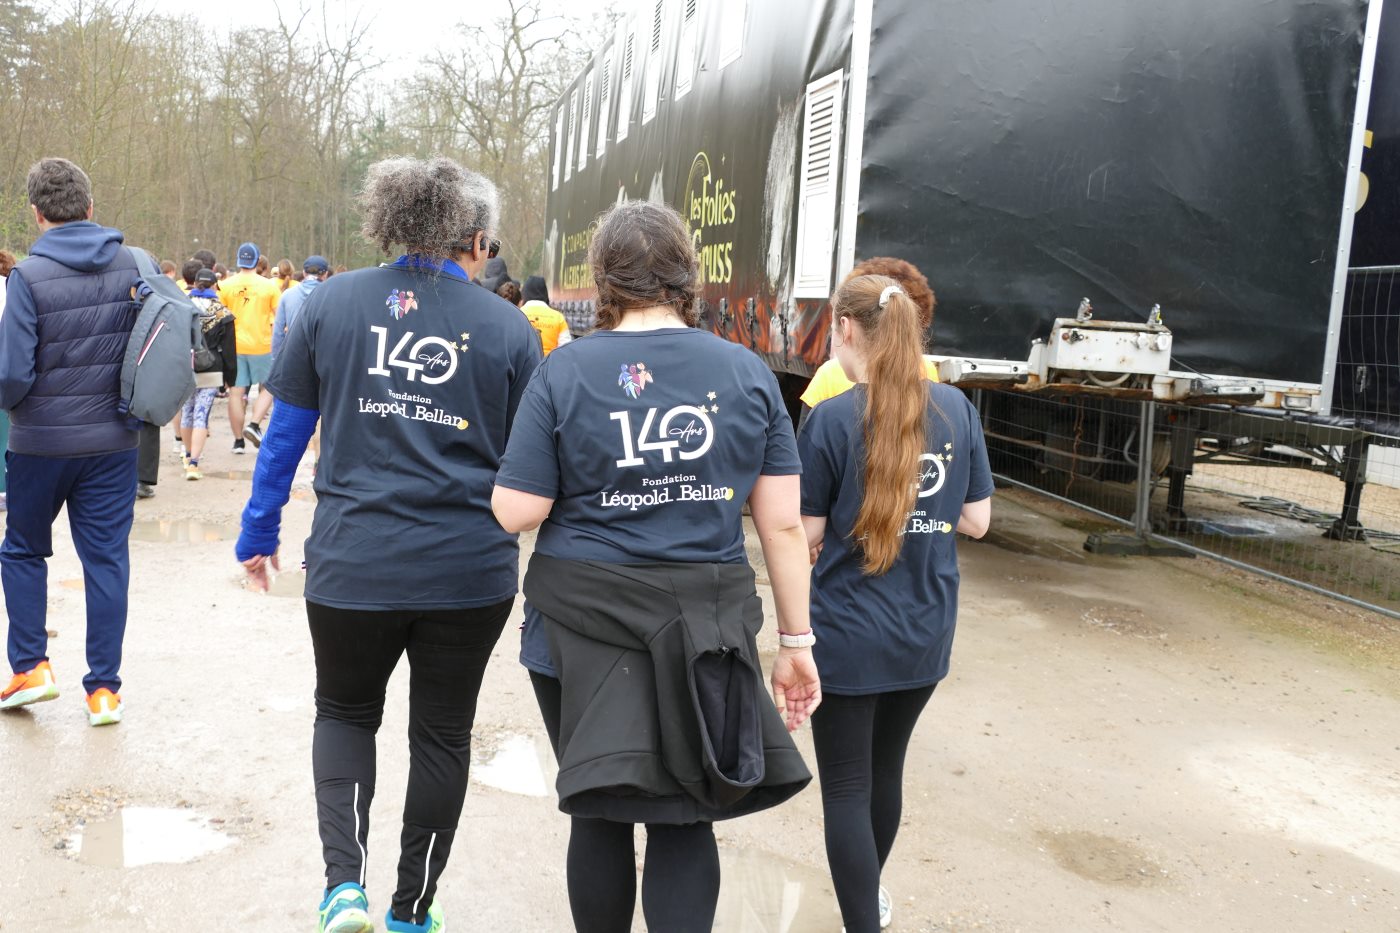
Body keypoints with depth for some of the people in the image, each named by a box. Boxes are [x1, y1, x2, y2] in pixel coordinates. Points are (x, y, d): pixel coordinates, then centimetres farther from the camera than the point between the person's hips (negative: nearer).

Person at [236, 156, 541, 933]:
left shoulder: (332, 301, -1)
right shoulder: (508, 327, -4)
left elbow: (286, 432, 4)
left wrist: (258, 533, 14)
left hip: (353, 563, 1)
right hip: (470, 570, 0)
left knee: (345, 714, 23)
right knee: (442, 733, 17)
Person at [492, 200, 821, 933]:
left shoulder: (566, 369, -6)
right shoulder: (748, 372, 0)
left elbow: (515, 512, -8)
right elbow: (783, 522, -1)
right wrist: (796, 639, 6)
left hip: (586, 619, 0)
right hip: (707, 622, 1)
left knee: (599, 813, 17)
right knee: (686, 816, 14)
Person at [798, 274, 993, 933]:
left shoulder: (833, 419, -16)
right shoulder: (957, 409, -2)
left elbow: (806, 536, -12)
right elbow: (976, 521, 3)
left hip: (848, 634, -6)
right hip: (926, 631, 6)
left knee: (846, 790, 7)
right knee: (886, 767, 25)